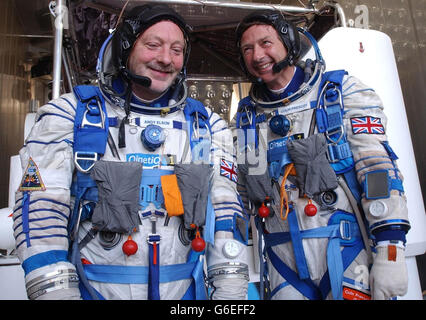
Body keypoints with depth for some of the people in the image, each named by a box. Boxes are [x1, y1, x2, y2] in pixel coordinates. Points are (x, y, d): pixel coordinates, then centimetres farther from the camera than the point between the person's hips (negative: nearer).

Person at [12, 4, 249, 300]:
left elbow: (227, 208, -1)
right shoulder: (71, 114, -4)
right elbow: (40, 208, -8)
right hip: (92, 289, -1)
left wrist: (231, 287, -6)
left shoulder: (206, 126, 2)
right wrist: (56, 289, -14)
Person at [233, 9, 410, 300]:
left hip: (348, 254, -2)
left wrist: (390, 251, -15)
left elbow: (380, 168, -8)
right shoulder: (245, 118, 9)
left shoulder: (341, 91, -1)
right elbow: (238, 190, 12)